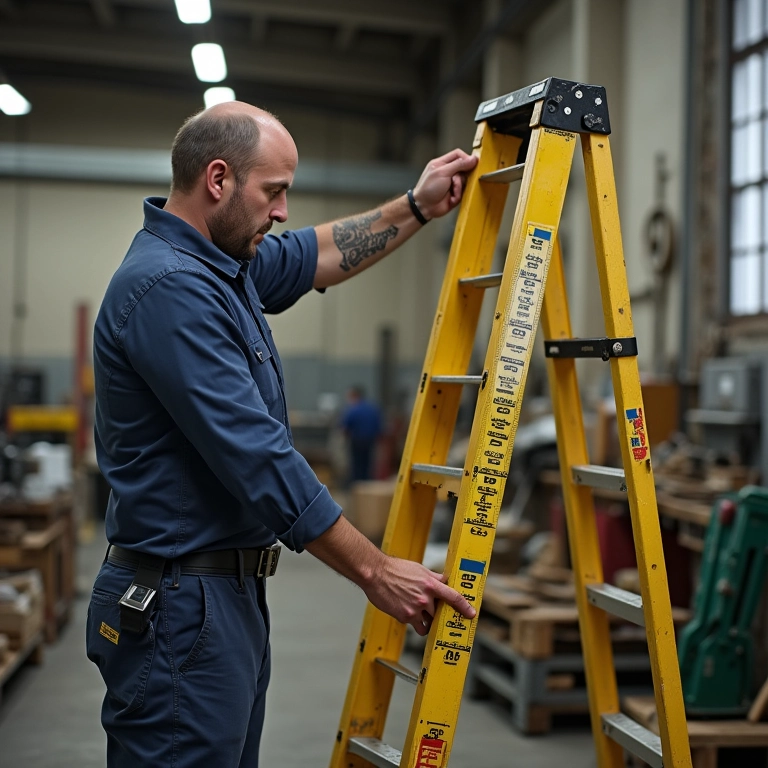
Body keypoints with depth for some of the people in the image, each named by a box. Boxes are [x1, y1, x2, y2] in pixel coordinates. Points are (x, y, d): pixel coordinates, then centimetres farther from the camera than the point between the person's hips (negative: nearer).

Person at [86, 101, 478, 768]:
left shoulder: (222, 265, 9)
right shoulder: (167, 287, -22)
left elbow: (317, 256, 29)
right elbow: (258, 459, -24)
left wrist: (417, 208, 25)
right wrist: (376, 572, -18)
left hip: (232, 594, 10)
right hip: (181, 609, -10)